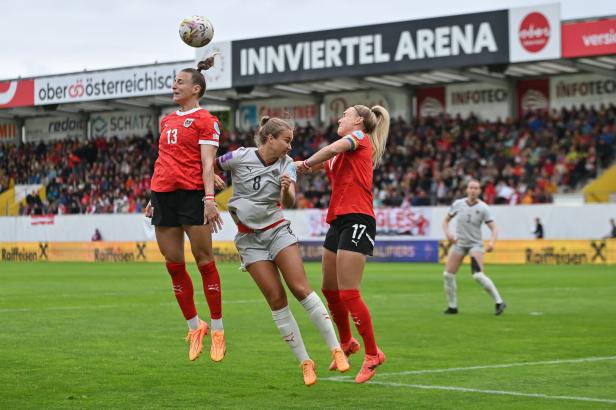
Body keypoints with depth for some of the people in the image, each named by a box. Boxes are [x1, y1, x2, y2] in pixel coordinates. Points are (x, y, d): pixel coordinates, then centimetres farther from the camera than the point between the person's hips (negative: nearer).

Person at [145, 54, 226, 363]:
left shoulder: (205, 120, -2)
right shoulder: (167, 120, 19)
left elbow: (207, 162, -10)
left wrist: (209, 199, -19)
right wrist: (153, 197, 20)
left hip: (192, 193, -7)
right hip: (163, 194, 7)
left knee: (204, 260, -4)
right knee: (173, 264, 6)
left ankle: (217, 329, 4)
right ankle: (194, 326, 17)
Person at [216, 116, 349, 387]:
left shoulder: (286, 164, -3)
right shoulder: (240, 158, -10)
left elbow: (289, 202, -16)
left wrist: (287, 189, -36)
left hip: (277, 230, 1)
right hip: (250, 238, -1)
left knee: (301, 288, -15)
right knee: (276, 299, -7)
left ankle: (336, 349, -10)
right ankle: (304, 362, 0)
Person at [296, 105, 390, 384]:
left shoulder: (360, 137, 0)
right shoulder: (341, 154, 24)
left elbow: (332, 149, -18)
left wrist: (306, 163, -5)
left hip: (357, 220, -9)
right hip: (338, 221, 9)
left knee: (348, 292, -12)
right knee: (330, 289, 13)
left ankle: (372, 353, -3)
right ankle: (347, 342, 31)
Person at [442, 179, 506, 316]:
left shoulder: (483, 208, -9)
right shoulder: (458, 204, -2)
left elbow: (493, 228, -10)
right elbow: (446, 220, 11)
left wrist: (492, 242, -29)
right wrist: (447, 233, -7)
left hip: (475, 244, -4)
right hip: (459, 243, 4)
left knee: (478, 275, -22)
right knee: (448, 274, -2)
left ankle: (499, 302, -11)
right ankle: (452, 306, 15)